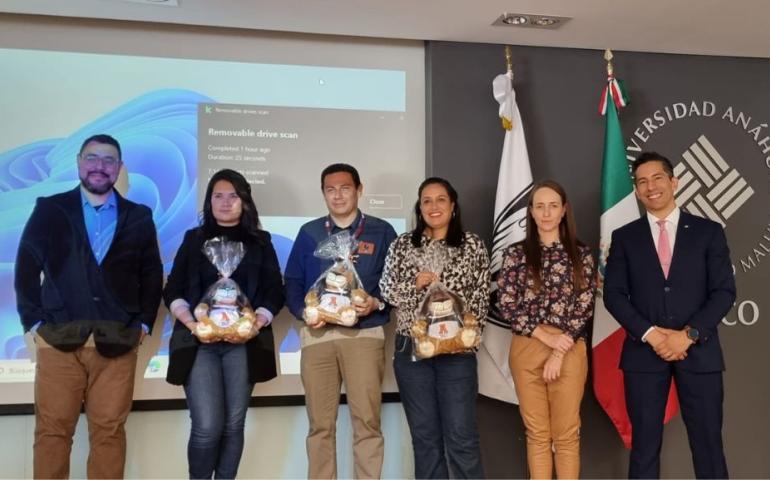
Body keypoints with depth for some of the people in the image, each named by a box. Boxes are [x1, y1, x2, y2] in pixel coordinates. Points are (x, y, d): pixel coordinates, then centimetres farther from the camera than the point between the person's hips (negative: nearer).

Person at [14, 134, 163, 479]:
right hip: (58, 339, 0)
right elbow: (26, 268, 6)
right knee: (52, 429, 4)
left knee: (109, 431, 4)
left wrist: (143, 323, 2)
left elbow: (152, 275, 12)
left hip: (117, 342, 1)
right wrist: (33, 321, -2)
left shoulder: (139, 217, 11)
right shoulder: (49, 209, 8)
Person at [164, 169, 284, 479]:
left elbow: (274, 293, 5)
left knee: (233, 425, 4)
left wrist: (255, 325, -12)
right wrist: (191, 324, -11)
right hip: (199, 342, -1)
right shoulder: (193, 239, 12)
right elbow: (173, 291, 7)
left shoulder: (260, 242, 12)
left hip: (244, 343, 1)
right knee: (207, 427, -9)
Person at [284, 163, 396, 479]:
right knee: (320, 424, 7)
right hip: (317, 335, 2)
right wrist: (304, 311, -7)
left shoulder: (381, 232, 6)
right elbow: (292, 282, 11)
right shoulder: (309, 233, 12)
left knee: (367, 421, -3)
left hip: (365, 334, -2)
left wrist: (377, 303, -13)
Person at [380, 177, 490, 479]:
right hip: (411, 349, 2)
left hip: (457, 350, -2)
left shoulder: (472, 245, 3)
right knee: (424, 435, 10)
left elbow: (481, 297, 1)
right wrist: (416, 284, -13)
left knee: (462, 436, -2)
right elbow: (387, 291, 3)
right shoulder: (402, 245, 6)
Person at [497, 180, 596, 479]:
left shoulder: (581, 254, 6)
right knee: (537, 433, 7)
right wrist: (546, 336, -11)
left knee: (567, 433, 5)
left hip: (569, 350, 0)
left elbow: (585, 307, 0)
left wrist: (560, 351, -9)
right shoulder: (516, 253, 4)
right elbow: (507, 305, -1)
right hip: (526, 350, 0)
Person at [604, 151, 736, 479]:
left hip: (699, 351, 0)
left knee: (707, 443, 5)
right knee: (645, 444, 6)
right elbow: (614, 294, 0)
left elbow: (724, 291, -1)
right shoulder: (624, 237, 7)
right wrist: (651, 334, -13)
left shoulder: (708, 232, 6)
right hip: (644, 352, 1)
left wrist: (688, 334, -12)